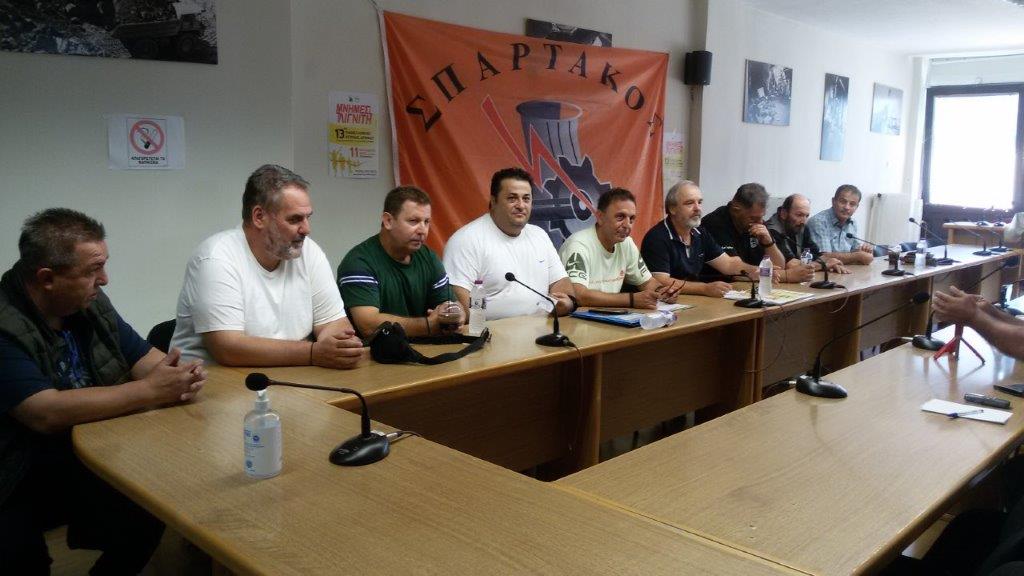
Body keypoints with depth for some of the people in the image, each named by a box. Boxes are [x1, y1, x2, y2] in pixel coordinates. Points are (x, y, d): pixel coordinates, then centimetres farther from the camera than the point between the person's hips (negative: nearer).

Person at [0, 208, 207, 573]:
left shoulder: (90, 303, 1)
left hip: (90, 457, 6)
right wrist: (150, 391, -27)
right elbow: (46, 413, -30)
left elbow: (143, 357, 8)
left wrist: (177, 378, -16)